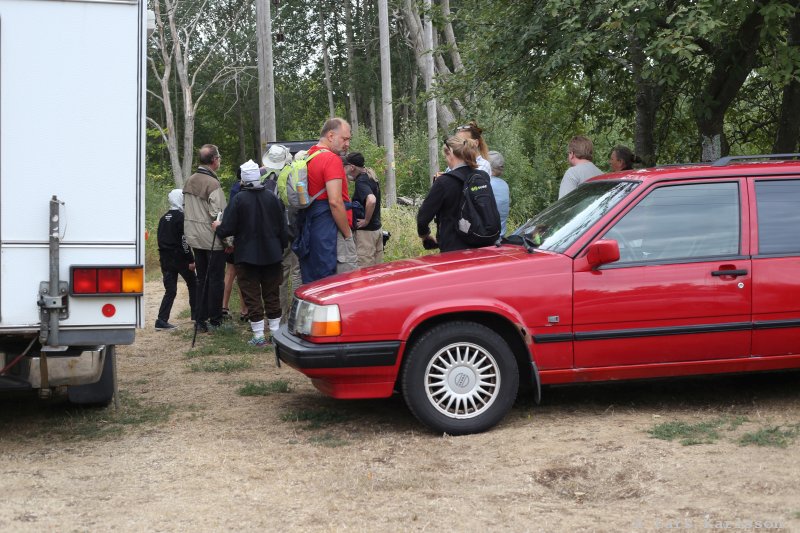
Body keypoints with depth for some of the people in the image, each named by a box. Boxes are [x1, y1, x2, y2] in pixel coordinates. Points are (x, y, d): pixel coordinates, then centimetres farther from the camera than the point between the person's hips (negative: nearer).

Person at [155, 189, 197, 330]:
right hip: (179, 258, -7)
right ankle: (196, 314, 16)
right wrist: (191, 260, -14)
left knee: (170, 290, 7)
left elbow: (160, 239, 17)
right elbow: (184, 241, -17)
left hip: (165, 259, 7)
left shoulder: (164, 218, 13)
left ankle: (162, 320, -4)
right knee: (193, 284, 12)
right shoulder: (181, 218, -12)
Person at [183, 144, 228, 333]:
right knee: (216, 280, 2)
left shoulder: (189, 182, 8)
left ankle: (200, 320, 17)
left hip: (194, 239, 8)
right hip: (212, 241, -8)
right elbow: (218, 215, -20)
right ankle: (215, 321, 7)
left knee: (202, 280, 15)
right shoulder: (213, 184, -18)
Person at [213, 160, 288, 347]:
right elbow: (283, 228, 5)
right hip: (272, 255, 4)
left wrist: (217, 227, 10)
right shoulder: (273, 198, -2)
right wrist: (282, 247, 19)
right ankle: (275, 333, 16)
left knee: (252, 296, 4)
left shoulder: (239, 199, -14)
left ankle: (259, 336, 4)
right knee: (272, 296, 12)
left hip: (247, 257, -3)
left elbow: (227, 228, -12)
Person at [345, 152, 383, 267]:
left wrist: (366, 221, -22)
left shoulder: (361, 181, -17)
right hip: (377, 229, 9)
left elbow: (371, 200, -34)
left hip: (365, 231, -9)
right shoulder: (371, 178, 10)